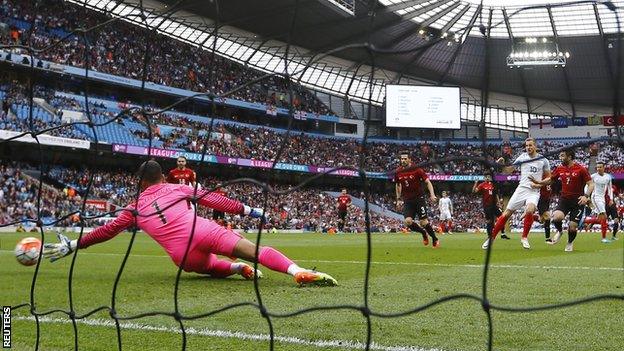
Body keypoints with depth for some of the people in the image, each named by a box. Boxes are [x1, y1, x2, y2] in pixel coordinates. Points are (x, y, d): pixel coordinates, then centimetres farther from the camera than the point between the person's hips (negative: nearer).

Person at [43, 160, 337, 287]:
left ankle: (237, 268, -1)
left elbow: (106, 231, 25)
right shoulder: (179, 188, 21)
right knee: (251, 248, -17)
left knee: (216, 267, 32)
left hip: (184, 257, 2)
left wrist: (72, 245, 34)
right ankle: (297, 271, -41)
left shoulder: (135, 208, 23)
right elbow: (214, 200, 18)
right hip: (203, 233, -2)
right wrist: (248, 210, 22)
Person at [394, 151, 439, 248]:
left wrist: (432, 194, -20)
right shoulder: (398, 172, 2)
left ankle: (435, 239, 15)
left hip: (419, 198, -3)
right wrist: (398, 199, 16)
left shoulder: (416, 170, -10)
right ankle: (424, 233, 13)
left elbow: (427, 182, -7)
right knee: (408, 221, -15)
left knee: (423, 222, -8)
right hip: (407, 200, 4)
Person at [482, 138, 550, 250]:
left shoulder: (543, 160, 4)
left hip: (534, 191, -2)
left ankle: (524, 237, -8)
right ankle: (491, 238, 6)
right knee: (506, 213, -3)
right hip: (521, 189, 2)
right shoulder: (522, 157, 7)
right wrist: (502, 164, -7)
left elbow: (549, 178, 9)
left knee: (529, 210, -29)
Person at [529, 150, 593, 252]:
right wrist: (538, 182, 3)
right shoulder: (560, 169, 4)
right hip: (564, 199, 3)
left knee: (573, 227, -4)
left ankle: (570, 243, 30)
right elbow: (550, 179, 19)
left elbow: (591, 184, -7)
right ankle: (559, 231, 8)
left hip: (578, 201, -3)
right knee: (556, 217, -26)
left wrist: (586, 196, -23)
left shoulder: (581, 169, -9)